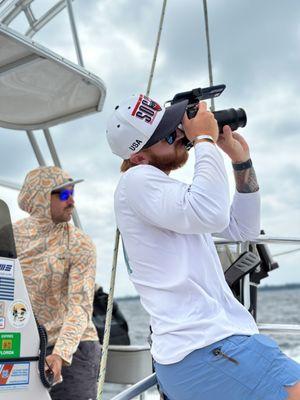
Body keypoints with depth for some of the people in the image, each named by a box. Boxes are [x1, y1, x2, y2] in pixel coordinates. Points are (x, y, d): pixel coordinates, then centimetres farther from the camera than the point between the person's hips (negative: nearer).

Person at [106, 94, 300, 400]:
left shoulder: (175, 192, 20)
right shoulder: (136, 180, -9)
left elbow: (243, 229, 20)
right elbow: (212, 215, -25)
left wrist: (241, 161, 12)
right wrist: (205, 139, -12)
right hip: (206, 349, -10)